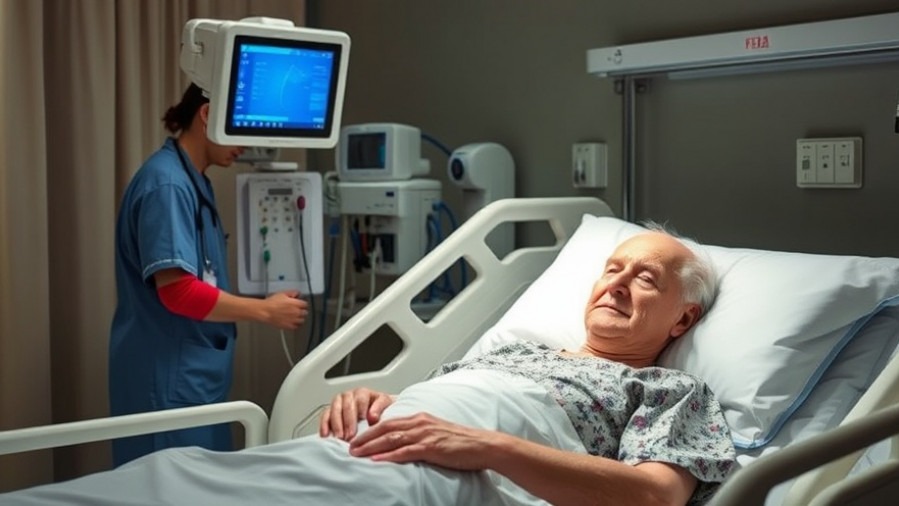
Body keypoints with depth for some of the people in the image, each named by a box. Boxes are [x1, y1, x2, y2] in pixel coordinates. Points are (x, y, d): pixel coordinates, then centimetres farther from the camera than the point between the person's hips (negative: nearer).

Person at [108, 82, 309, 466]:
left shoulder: (194, 181, 13)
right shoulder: (167, 184, -17)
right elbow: (178, 291, -23)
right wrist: (265, 311, -15)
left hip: (194, 374, 10)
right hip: (169, 379, -10)